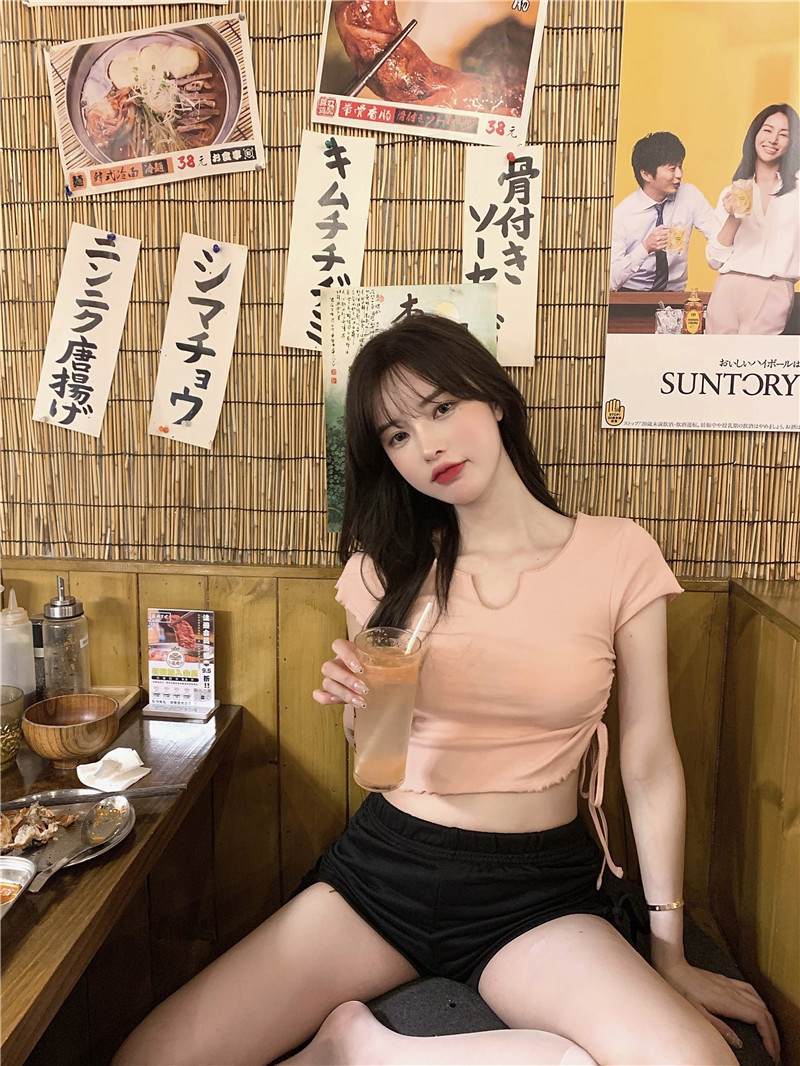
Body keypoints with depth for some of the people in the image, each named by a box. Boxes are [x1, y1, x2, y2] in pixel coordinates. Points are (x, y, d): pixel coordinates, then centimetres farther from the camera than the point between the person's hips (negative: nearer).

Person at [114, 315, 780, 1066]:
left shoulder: (618, 555, -7)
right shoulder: (384, 571, 0)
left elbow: (650, 765, -2)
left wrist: (670, 955, 1)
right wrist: (359, 705, -14)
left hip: (536, 890, 1)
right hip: (383, 865, 0)